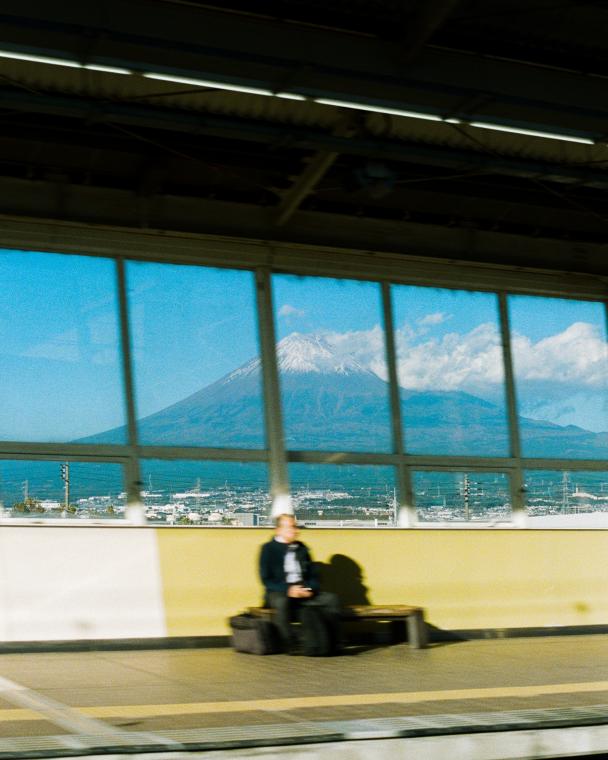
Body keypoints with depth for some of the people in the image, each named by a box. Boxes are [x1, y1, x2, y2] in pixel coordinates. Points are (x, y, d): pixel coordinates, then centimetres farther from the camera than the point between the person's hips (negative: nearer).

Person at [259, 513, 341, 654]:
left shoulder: (301, 548, 15)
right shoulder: (269, 549, 1)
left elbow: (313, 575, 16)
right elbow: (266, 579, -6)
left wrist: (310, 588, -8)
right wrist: (288, 590, -20)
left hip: (304, 591, 5)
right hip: (278, 592, -4)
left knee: (331, 599, -17)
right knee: (281, 602, -40)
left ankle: (333, 643, -13)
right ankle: (290, 645, -32)